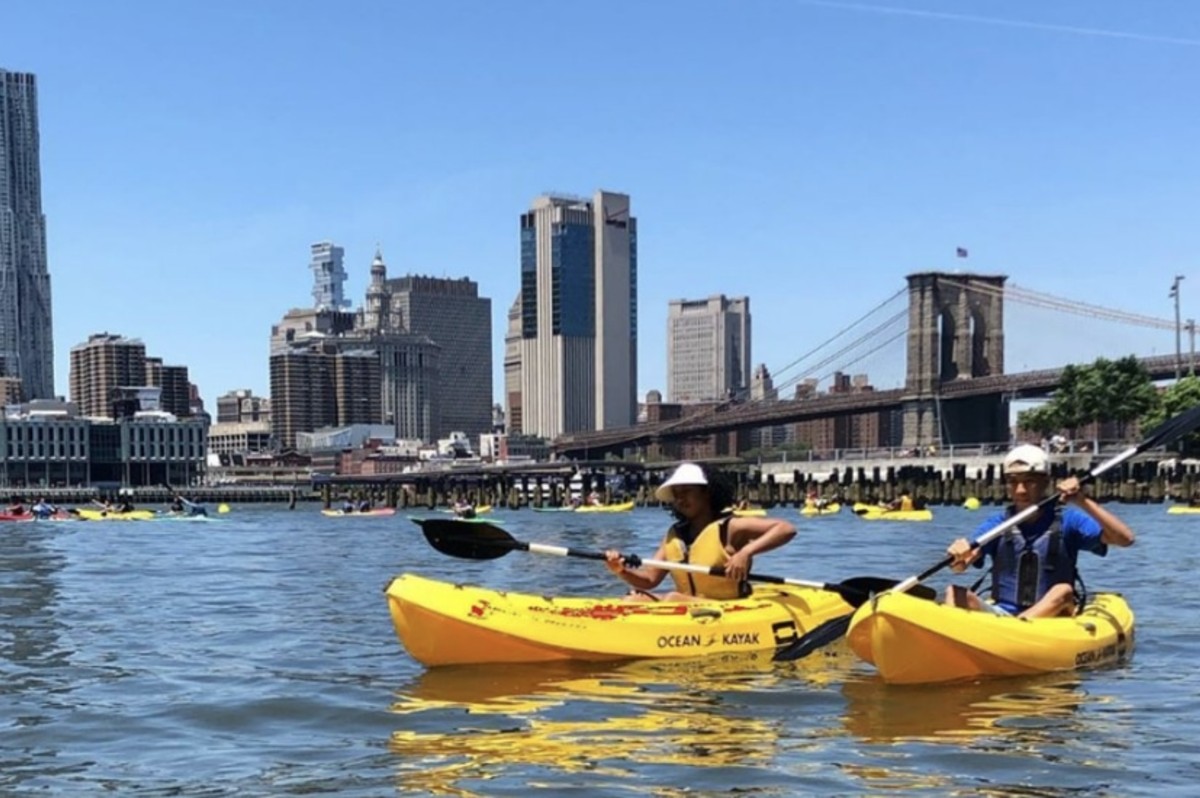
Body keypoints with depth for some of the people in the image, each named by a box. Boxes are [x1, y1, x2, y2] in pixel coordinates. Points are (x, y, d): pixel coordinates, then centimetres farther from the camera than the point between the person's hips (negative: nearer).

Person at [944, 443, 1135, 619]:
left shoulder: (1066, 521, 2)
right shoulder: (997, 524, 6)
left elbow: (1125, 538, -10)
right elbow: (959, 566, -8)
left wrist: (1084, 502, -20)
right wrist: (959, 556, -34)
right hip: (1001, 613, 2)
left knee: (1063, 591, -32)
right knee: (954, 592, -21)